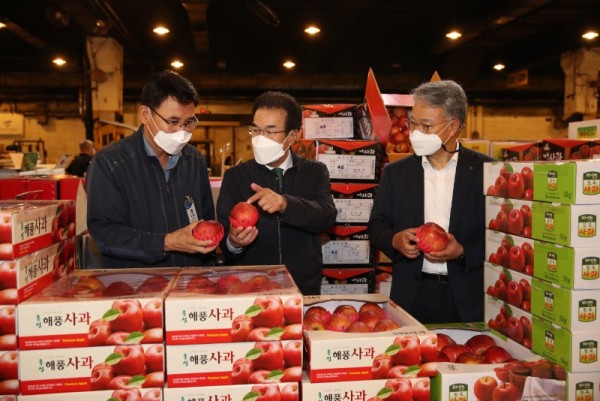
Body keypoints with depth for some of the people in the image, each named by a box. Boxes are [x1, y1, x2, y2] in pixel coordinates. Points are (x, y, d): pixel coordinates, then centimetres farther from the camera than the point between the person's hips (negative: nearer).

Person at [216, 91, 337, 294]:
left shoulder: (315, 172, 6)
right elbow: (224, 240, 0)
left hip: (305, 290, 0)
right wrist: (234, 243, -22)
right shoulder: (234, 176, 5)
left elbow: (326, 217, -11)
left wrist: (285, 204, -28)